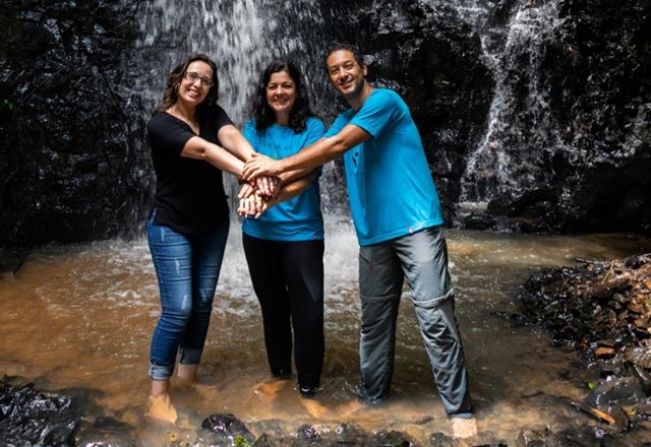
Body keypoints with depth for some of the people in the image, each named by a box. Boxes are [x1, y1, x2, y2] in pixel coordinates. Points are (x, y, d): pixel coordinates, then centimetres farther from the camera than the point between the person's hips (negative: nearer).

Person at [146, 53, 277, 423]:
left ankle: (189, 377, 26)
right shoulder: (161, 124, -16)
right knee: (178, 309, -8)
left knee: (203, 304, 9)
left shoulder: (213, 114, 0)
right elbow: (204, 151, -32)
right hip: (171, 229, -5)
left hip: (213, 226, 6)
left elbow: (231, 137, -23)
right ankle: (159, 394, 8)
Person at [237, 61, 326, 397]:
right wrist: (253, 189, -33)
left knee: (308, 311, -4)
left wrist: (271, 198, -31)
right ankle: (279, 371, 35)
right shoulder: (254, 128, 5)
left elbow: (306, 176, -16)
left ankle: (308, 384, 16)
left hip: (302, 232, -3)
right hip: (259, 234, 3)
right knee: (272, 307, 16)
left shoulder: (312, 127, -4)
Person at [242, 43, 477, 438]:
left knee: (436, 318, -8)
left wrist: (279, 165, -14)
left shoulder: (386, 100, -6)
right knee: (374, 320, 12)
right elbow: (312, 161, 7)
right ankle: (372, 394, 26)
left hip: (416, 225, -7)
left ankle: (460, 409, 1)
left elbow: (338, 146, -16)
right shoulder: (342, 121, 18)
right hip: (374, 235, 7)